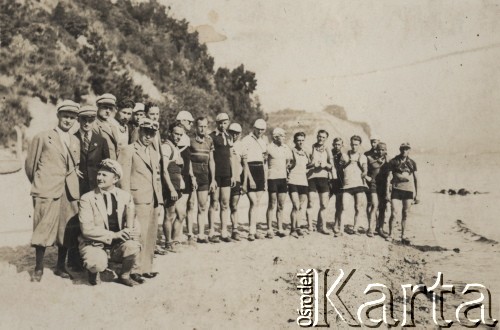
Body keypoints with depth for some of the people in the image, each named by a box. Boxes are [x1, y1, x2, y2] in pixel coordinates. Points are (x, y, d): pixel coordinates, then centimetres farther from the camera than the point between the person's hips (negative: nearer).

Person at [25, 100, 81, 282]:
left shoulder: (75, 142, 16)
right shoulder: (42, 137, 3)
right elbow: (30, 164, 7)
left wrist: (72, 178, 12)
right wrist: (39, 184, 12)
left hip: (70, 192, 4)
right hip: (47, 191, -4)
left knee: (66, 230, 5)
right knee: (43, 229, -4)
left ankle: (60, 267, 17)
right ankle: (38, 269, 7)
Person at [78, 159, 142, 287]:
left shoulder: (126, 197, 3)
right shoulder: (87, 199, -7)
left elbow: (133, 223, 5)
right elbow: (87, 229, -15)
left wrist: (131, 232, -20)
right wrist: (114, 235, -23)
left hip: (118, 245, 3)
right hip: (94, 244, -2)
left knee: (133, 247, -29)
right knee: (98, 264, -33)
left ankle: (124, 275, 2)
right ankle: (94, 271, 8)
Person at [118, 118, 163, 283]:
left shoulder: (154, 153, 20)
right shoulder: (128, 151, -3)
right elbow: (124, 178, -7)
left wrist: (159, 201, 14)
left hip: (152, 202, 7)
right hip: (138, 201, -7)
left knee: (151, 237, 10)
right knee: (138, 237, -9)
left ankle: (146, 268, 21)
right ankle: (135, 270, 0)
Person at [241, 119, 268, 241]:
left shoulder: (263, 142, 16)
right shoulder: (246, 140, -5)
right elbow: (244, 161, -9)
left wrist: (265, 179, 16)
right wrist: (250, 179, -14)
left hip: (260, 172, 6)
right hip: (250, 172, -6)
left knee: (257, 203, 6)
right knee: (254, 202, -13)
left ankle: (254, 230, 11)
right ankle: (251, 231, -10)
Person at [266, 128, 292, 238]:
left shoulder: (286, 148, 11)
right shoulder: (269, 148, -7)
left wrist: (286, 169, 15)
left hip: (283, 178, 5)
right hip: (272, 178, -5)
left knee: (281, 205, 7)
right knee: (272, 204, -5)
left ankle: (280, 229, 14)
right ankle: (269, 229, 1)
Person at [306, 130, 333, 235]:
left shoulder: (327, 151, 15)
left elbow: (332, 166, 12)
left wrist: (326, 164, -7)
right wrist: (311, 164, -15)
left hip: (323, 177, 3)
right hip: (311, 177, -3)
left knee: (324, 204, 3)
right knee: (311, 203, -6)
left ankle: (322, 226, 12)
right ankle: (310, 227, -2)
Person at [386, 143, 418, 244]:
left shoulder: (412, 163, 8)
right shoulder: (393, 162, 2)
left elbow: (416, 179, 12)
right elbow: (389, 177, 2)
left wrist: (417, 194, 10)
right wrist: (387, 192, -4)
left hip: (409, 191, 2)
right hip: (396, 190, -2)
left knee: (405, 214, 6)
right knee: (394, 214, -7)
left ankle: (403, 235, 17)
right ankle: (390, 234, 9)